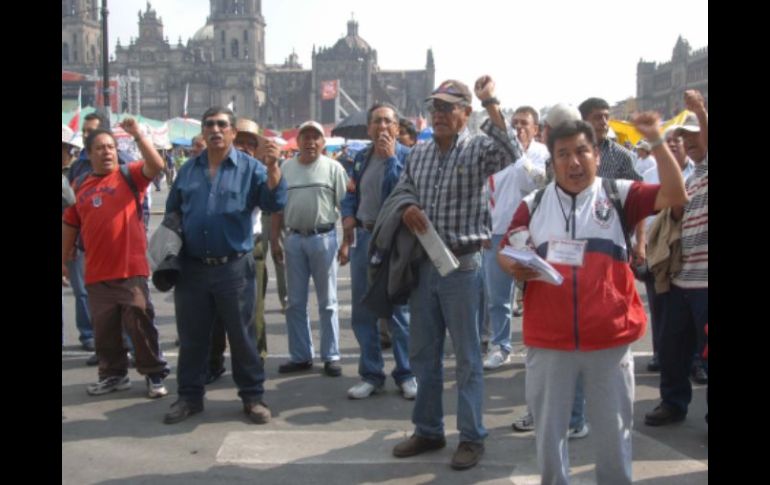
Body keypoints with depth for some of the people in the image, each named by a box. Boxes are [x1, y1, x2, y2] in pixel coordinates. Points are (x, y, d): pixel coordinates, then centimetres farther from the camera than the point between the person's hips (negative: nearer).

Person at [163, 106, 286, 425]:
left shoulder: (250, 168, 0)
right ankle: (189, 396, 23)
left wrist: (273, 169, -26)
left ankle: (252, 397, 15)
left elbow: (275, 203, -12)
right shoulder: (188, 170, 11)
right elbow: (172, 213, 17)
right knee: (191, 337, 11)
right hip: (191, 268, 3)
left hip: (234, 267, -3)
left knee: (242, 336, 4)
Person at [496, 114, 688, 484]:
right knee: (548, 429, 13)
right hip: (548, 340, 1)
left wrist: (656, 141, -18)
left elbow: (675, 197, -11)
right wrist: (515, 267, -14)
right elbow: (504, 253, 9)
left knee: (614, 429, 14)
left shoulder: (619, 194, 1)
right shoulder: (533, 204, 5)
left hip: (610, 338, -1)